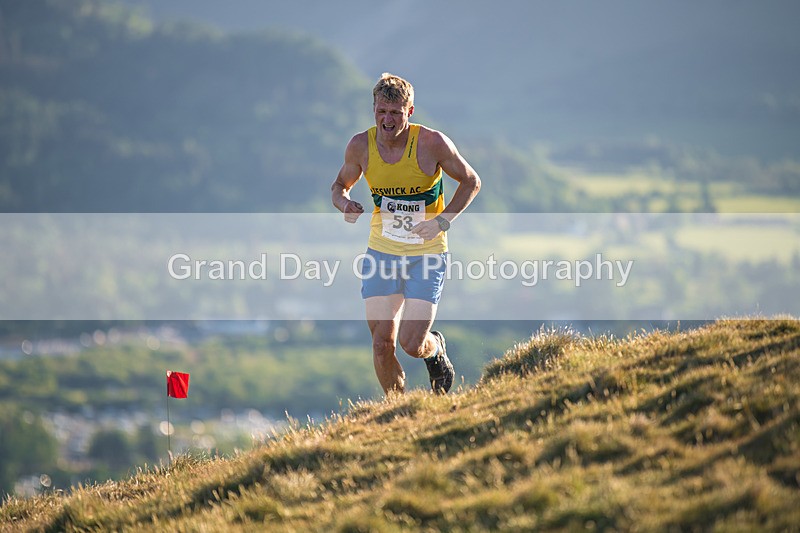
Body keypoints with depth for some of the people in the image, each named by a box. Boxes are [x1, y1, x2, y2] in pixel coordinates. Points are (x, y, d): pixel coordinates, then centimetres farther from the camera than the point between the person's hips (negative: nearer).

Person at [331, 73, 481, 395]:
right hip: (381, 252, 3)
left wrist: (441, 222, -16)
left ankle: (436, 351, 27)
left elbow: (471, 181, -2)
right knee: (382, 343, -3)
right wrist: (345, 204, -13)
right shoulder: (360, 146, -6)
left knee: (412, 344, -11)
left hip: (427, 253, -3)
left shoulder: (432, 143, -15)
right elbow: (340, 185, 12)